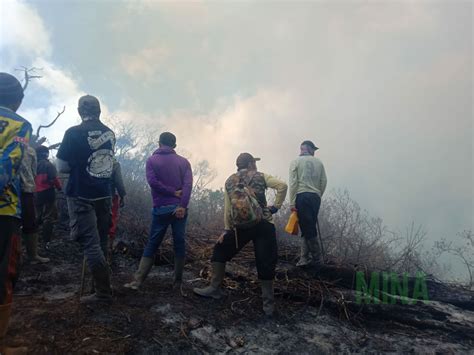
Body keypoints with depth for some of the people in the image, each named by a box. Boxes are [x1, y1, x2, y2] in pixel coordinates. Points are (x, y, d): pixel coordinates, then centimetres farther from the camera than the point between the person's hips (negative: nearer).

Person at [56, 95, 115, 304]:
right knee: (100, 241, 19)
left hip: (81, 196, -5)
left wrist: (76, 165, 11)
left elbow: (62, 167, -8)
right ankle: (102, 286, 33)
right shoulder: (110, 133, 5)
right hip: (104, 195, 5)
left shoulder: (74, 133, -11)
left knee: (90, 244, -2)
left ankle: (104, 293, 1)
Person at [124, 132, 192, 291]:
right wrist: (182, 205, -15)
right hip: (180, 208, 1)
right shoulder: (184, 161, 7)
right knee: (179, 244, 7)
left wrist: (173, 192, -6)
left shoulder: (152, 160, 4)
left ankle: (137, 281, 5)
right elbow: (188, 184, -8)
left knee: (152, 245, 6)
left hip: (161, 208, -1)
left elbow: (153, 181, -11)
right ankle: (178, 281, 12)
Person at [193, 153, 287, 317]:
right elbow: (282, 185, -5)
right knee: (266, 263, 5)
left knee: (220, 251, 20)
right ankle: (268, 304, 11)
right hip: (264, 224, -1)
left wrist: (226, 229, 14)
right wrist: (275, 206, 2)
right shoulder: (260, 177, 7)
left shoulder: (229, 181, 14)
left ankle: (215, 288, 23)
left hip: (240, 226, 1)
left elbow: (227, 208, 11)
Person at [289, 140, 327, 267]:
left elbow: (293, 183, -3)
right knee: (309, 228, 10)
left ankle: (317, 258, 0)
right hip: (315, 197, 4)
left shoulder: (296, 162, 5)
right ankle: (305, 258, 11)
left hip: (302, 196, -4)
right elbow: (324, 182, 8)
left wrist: (292, 203, -4)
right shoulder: (318, 162, 13)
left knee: (307, 228, -1)